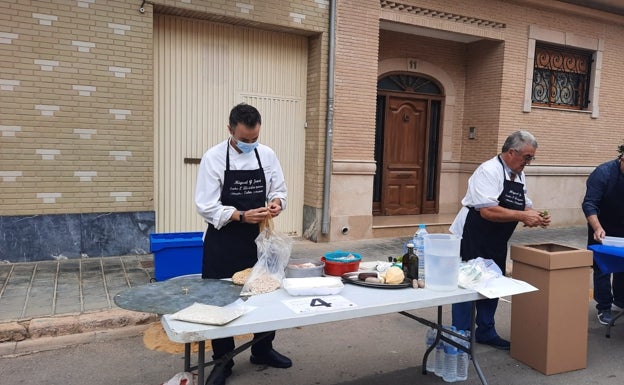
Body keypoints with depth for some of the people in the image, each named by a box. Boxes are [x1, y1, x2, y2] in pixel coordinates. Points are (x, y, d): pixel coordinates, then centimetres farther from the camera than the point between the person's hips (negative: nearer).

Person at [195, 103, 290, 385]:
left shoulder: (267, 155, 0)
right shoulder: (213, 158, -12)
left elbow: (279, 191, 8)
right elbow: (206, 207, -15)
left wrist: (276, 203, -15)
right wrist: (242, 216, -26)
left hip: (259, 238, 4)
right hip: (223, 242, -3)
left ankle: (262, 349, 36)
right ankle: (222, 361, 27)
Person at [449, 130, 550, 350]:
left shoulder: (519, 175, 9)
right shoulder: (489, 171, -19)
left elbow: (524, 205, 17)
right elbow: (488, 211, -28)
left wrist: (536, 216, -4)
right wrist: (522, 216, -25)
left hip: (496, 244, 9)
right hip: (473, 240, -9)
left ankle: (486, 332, 34)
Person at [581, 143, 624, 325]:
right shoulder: (603, 173, -22)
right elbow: (589, 204, -27)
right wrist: (598, 228, -39)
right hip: (602, 228, -4)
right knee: (602, 268, 0)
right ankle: (604, 308, 8)